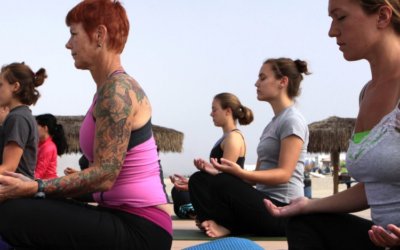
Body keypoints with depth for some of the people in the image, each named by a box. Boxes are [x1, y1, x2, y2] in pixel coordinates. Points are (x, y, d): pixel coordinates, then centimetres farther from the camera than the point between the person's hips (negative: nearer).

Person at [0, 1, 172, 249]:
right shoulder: (106, 91, 17)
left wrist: (34, 188, -23)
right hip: (122, 217, 10)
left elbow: (105, 175, -20)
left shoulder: (118, 89, -14)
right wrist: (33, 185, 11)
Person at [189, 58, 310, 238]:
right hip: (265, 203, 9)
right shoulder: (272, 124, 20)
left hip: (283, 210, -9)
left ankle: (223, 225, -9)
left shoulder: (293, 121, -8)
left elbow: (284, 174, -18)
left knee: (222, 184, -32)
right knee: (199, 180, 1)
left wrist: (240, 172, -29)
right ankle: (218, 224, -18)